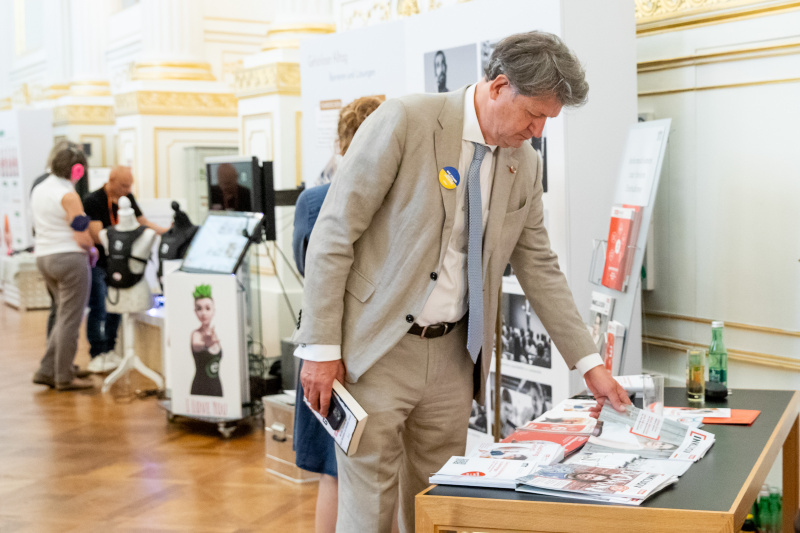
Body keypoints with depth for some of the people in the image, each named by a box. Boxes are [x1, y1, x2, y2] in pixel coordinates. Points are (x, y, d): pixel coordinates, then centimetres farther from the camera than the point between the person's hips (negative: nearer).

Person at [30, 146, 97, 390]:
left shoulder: (39, 190, 12)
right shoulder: (68, 196, -15)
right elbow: (83, 238, -19)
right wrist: (92, 250, 3)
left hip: (44, 257, 9)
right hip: (69, 259, -8)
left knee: (64, 317, 18)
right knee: (70, 320, 0)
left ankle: (46, 371, 15)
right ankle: (64, 378, 7)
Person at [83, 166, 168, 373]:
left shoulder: (127, 198, 4)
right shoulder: (93, 201, -16)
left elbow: (142, 222, 13)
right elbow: (97, 236, -23)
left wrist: (166, 231, 0)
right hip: (97, 263, -6)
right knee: (98, 309, -6)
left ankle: (109, 350, 19)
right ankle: (97, 354, 2)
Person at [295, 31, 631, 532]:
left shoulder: (525, 163, 5)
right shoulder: (405, 121, -14)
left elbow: (540, 268, 13)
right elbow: (333, 234, -13)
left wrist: (590, 363, 9)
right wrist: (321, 348, -14)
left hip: (452, 354, 6)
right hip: (374, 349, -5)